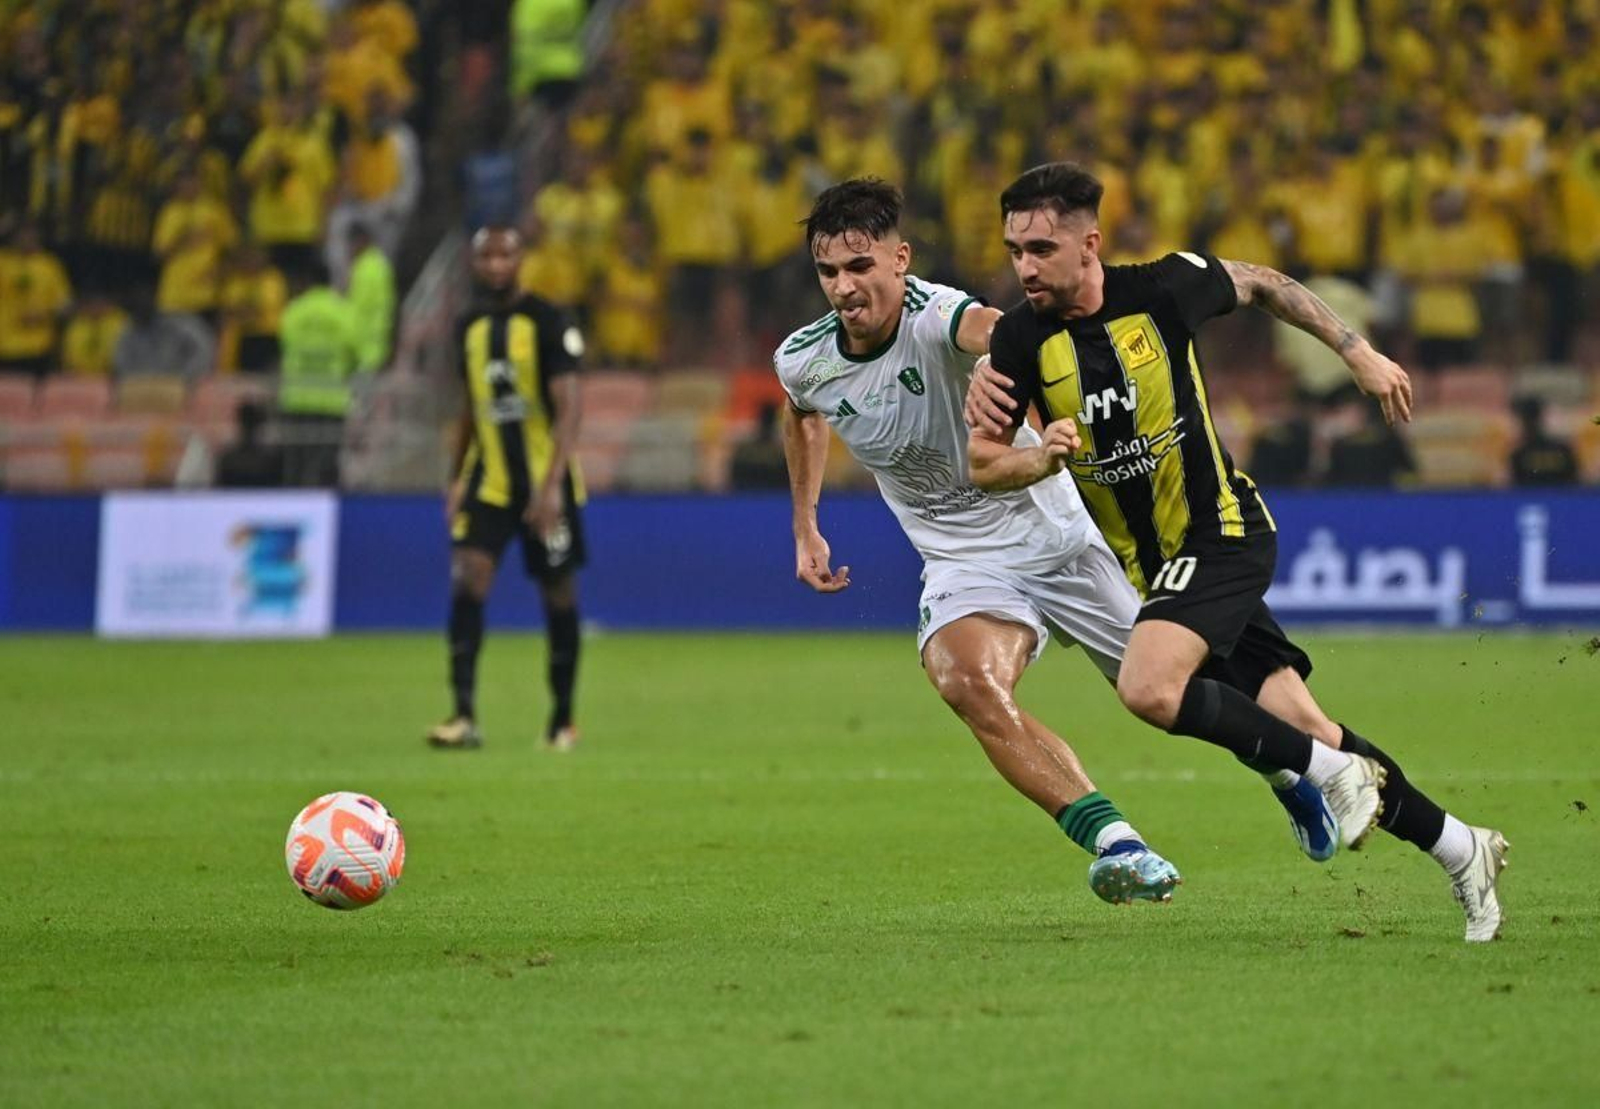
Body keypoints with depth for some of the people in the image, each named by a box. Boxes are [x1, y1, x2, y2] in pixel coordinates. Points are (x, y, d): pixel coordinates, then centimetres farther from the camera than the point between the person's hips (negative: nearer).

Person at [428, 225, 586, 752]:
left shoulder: (548, 324, -10)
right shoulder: (470, 328, 8)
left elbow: (567, 408, -17)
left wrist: (552, 484, -26)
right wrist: (457, 480, 17)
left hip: (544, 483, -4)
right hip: (487, 480, 4)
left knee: (559, 593, 5)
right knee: (467, 579, -14)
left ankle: (563, 720, 18)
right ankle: (464, 716, -19)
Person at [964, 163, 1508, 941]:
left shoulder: (1164, 288, -12)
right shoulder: (1021, 339, -7)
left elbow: (1261, 285, 8)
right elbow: (982, 466, -4)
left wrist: (1360, 353, 10)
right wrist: (1046, 459, -25)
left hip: (1222, 533, -4)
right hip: (1151, 562, 4)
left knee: (1149, 688, -28)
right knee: (1300, 726, 3)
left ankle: (1334, 770, -13)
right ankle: (1459, 849, 17)